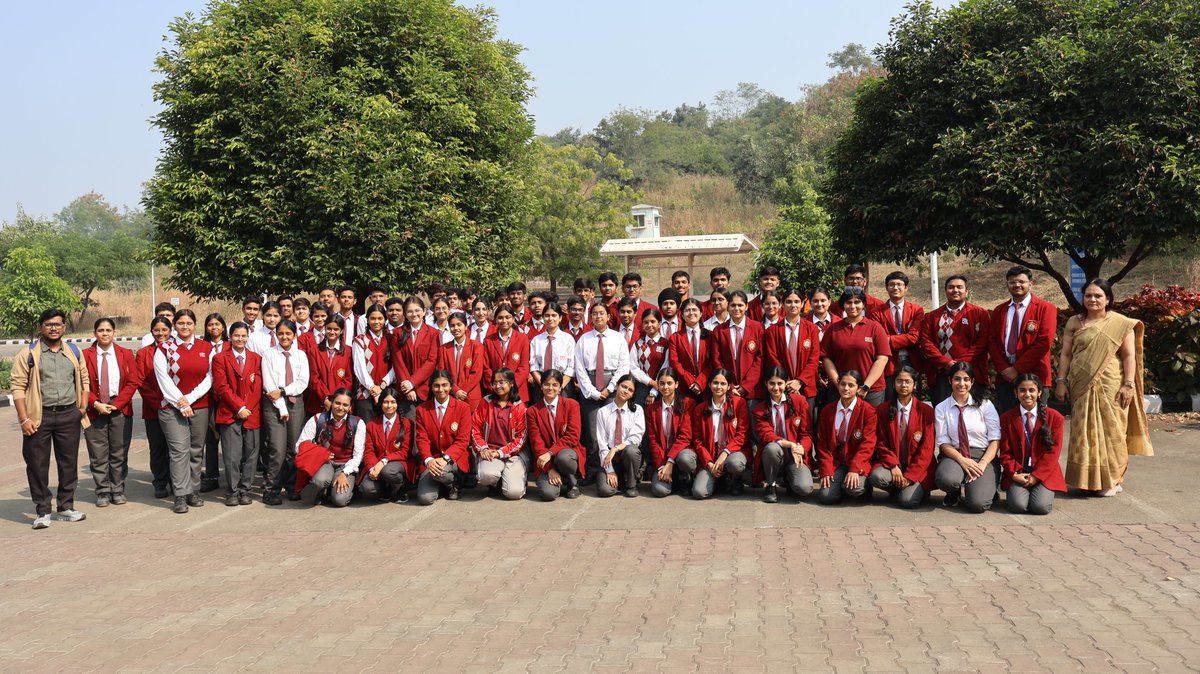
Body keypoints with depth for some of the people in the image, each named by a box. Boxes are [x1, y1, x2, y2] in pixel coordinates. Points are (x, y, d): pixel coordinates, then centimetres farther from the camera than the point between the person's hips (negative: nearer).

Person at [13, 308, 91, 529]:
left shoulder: (74, 352, 10)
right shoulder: (28, 353, -2)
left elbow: (84, 380, 15)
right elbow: (18, 386, -5)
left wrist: (83, 407, 2)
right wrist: (24, 419, -11)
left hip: (69, 415, 3)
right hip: (39, 416, -3)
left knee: (69, 463, 8)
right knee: (38, 465, 2)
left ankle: (66, 507, 19)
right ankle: (42, 511, 11)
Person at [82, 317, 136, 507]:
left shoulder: (125, 354, 6)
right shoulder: (85, 355, 0)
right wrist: (96, 404, -11)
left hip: (120, 411, 1)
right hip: (95, 411, -1)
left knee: (119, 454, 6)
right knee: (98, 455, 3)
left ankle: (118, 491, 15)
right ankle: (103, 492, 12)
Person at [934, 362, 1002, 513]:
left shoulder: (985, 405, 5)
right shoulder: (941, 408, 6)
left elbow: (995, 439, 0)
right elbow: (943, 442, 0)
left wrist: (982, 464, -15)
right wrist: (962, 460, -18)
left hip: (983, 456, -1)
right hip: (955, 455, 1)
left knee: (977, 504, -26)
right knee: (945, 479, -36)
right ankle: (955, 492, 3)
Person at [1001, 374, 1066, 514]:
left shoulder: (1054, 417, 3)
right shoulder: (1007, 418, 5)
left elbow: (1053, 452, -1)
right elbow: (1005, 452, 3)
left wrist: (1036, 476, -11)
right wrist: (1014, 474, -13)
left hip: (1043, 473, 0)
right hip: (1017, 474, 0)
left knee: (1041, 507, -23)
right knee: (1018, 506, -25)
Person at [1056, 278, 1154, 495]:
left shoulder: (1121, 324, 1)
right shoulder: (1074, 323, 9)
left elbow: (1129, 356, -3)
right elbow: (1066, 354, 9)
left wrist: (1128, 384, -10)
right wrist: (1061, 381, 2)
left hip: (1110, 387, -3)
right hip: (1082, 387, 3)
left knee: (1110, 430, 1)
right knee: (1084, 431, 5)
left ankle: (1111, 479, 13)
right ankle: (1087, 479, 14)